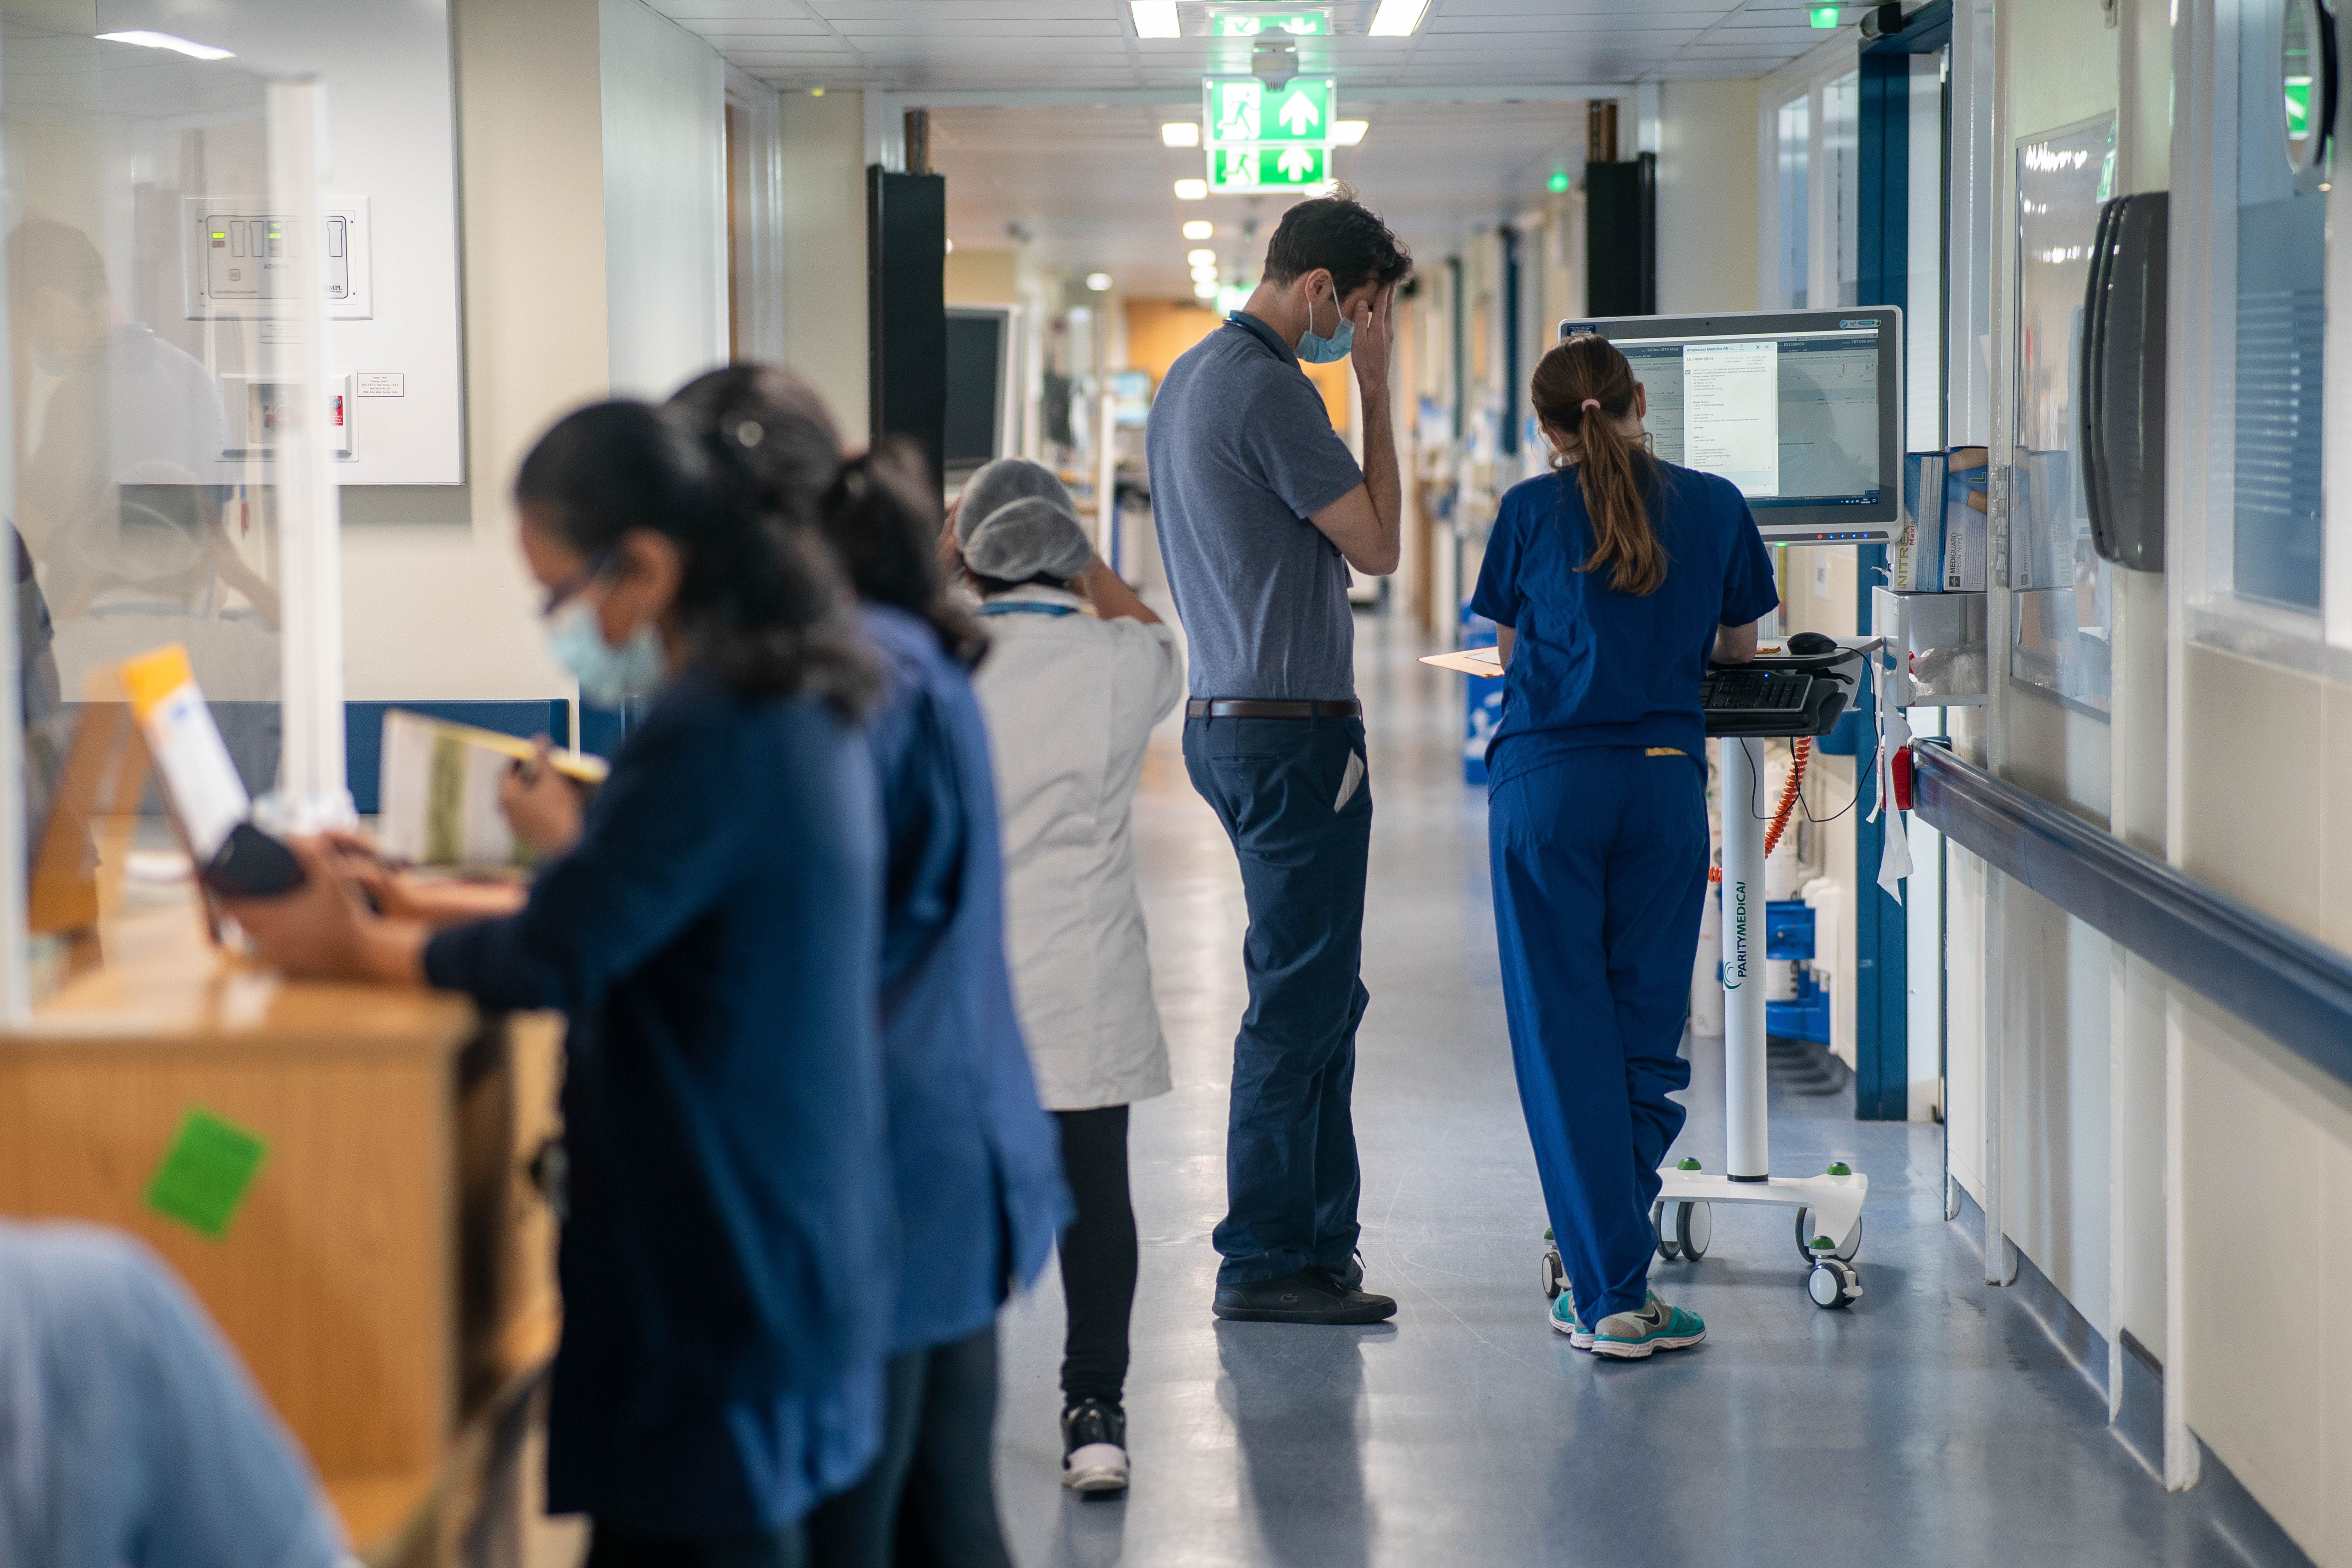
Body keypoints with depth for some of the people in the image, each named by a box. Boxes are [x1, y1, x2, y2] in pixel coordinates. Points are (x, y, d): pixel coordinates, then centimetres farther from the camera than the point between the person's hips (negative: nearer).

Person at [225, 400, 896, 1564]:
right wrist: (423, 912, 12)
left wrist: (363, 948, -4)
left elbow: (556, 958, -19)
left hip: (714, 1271, -10)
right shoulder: (799, 710, 10)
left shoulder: (712, 737, -21)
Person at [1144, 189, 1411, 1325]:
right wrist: (1376, 388, -8)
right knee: (1300, 999, -5)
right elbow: (1376, 545, -12)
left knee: (1320, 994, 16)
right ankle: (1266, 1262, 0)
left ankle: (1316, 1235, 22)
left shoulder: (1188, 380, 16)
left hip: (1223, 716, 11)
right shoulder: (1269, 392, -17)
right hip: (1290, 728, -11)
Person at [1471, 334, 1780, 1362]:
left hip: (1546, 783, -1)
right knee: (1646, 1032, 9)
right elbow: (1739, 647, 17)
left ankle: (1608, 1295, -3)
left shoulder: (1532, 510, 2)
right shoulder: (1715, 505, 7)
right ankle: (1606, 1268, 10)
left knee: (1564, 1035, 1)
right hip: (1665, 780, 1)